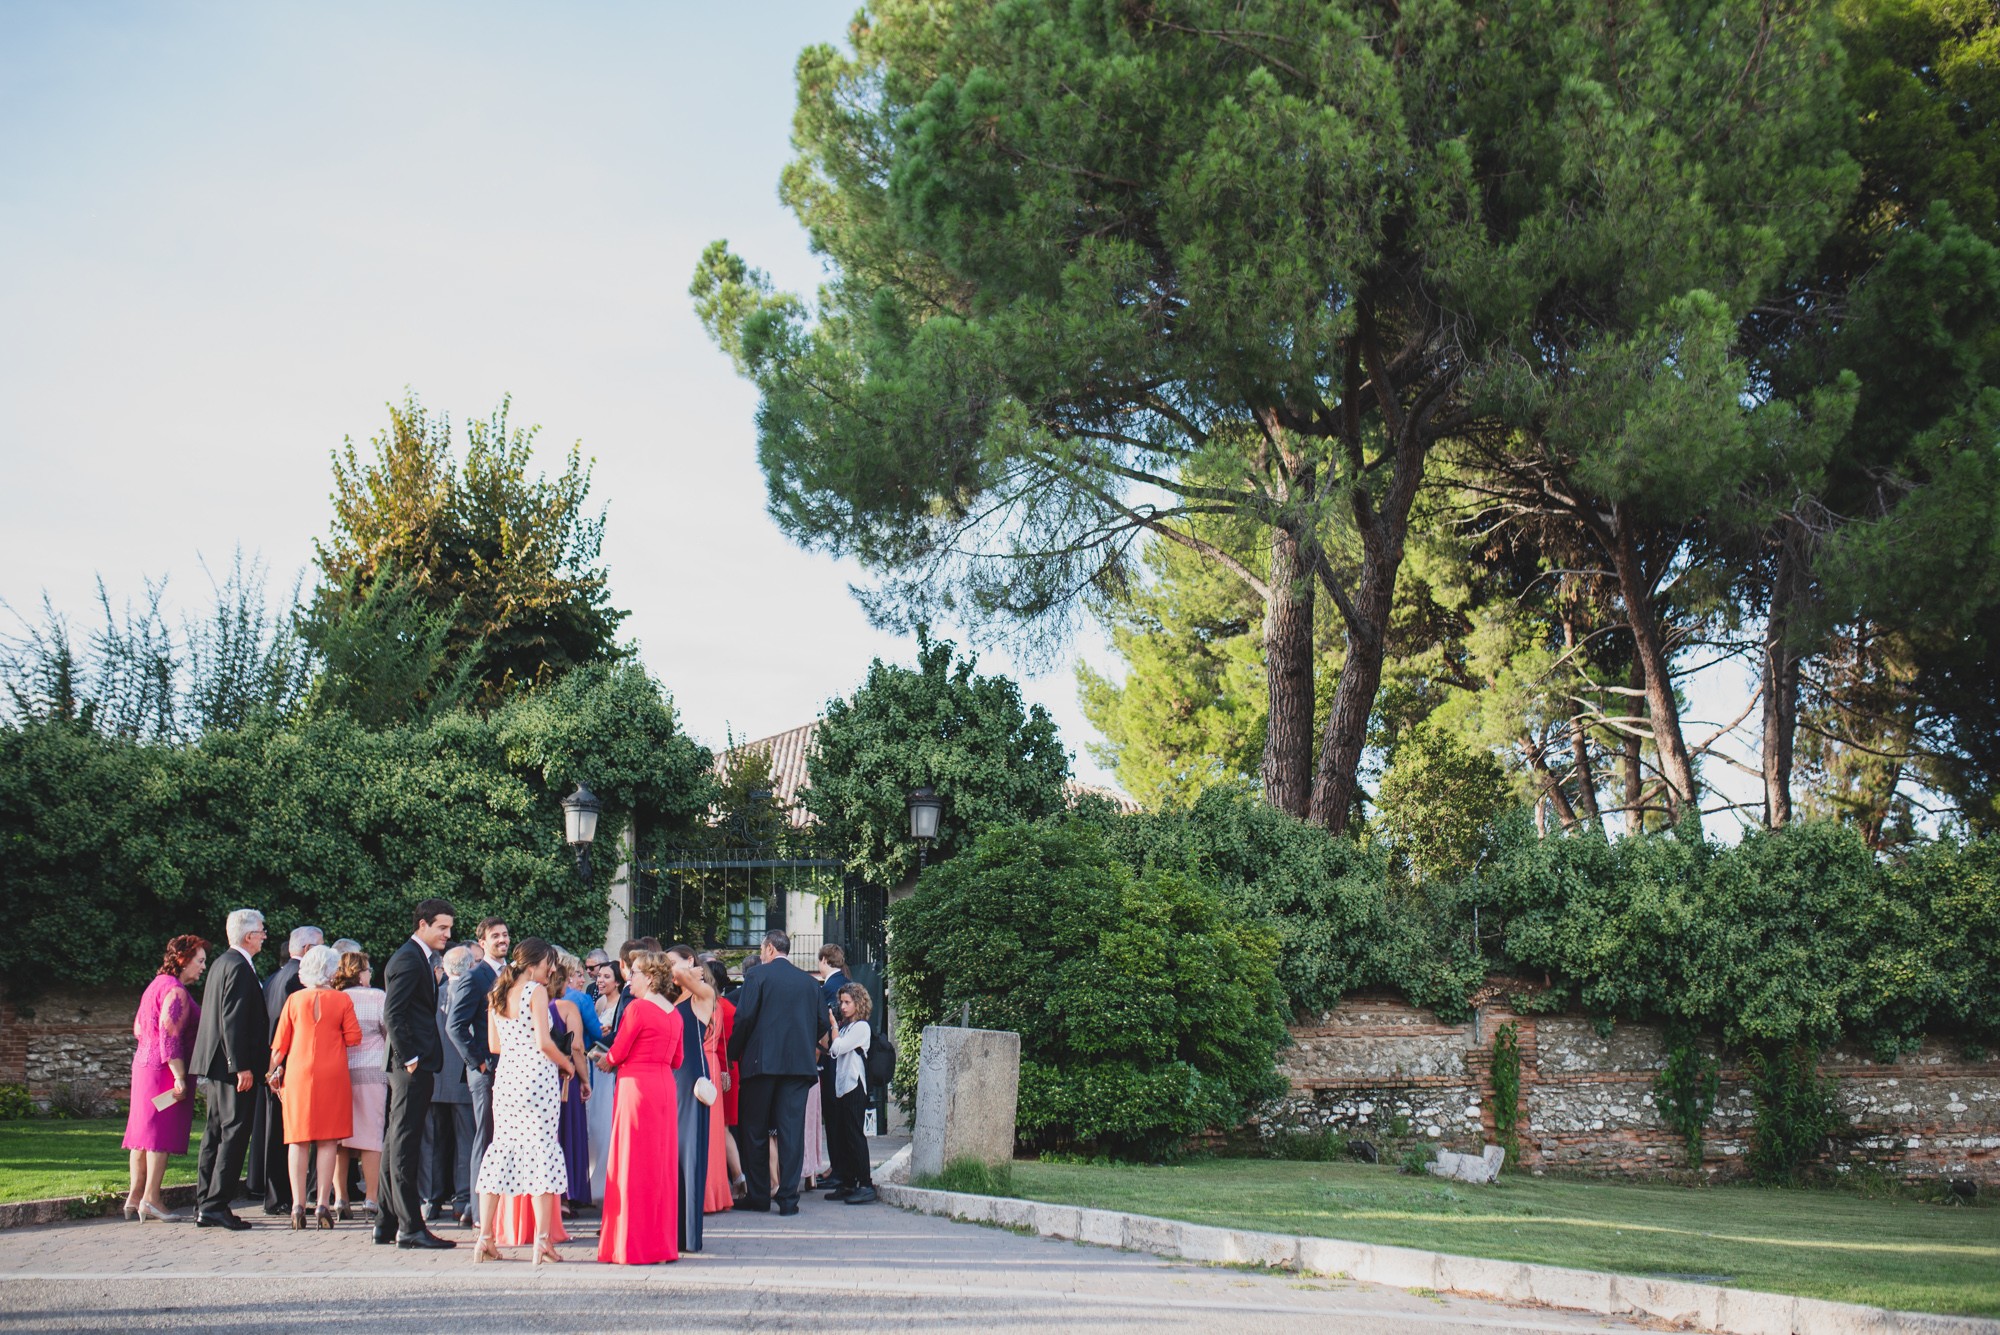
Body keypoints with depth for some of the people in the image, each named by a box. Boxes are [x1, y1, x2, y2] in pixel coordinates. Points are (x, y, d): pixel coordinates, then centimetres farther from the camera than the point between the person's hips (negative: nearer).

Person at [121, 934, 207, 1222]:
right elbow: (170, 1035, -21)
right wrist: (179, 1076, -22)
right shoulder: (176, 991, -14)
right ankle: (151, 1199, -8)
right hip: (166, 1069, -10)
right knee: (162, 1132, -8)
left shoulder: (157, 984, 16)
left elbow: (138, 1028, 22)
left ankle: (135, 1197, 14)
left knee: (144, 1132, 11)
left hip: (145, 1063, 10)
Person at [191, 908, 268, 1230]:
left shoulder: (222, 963, 16)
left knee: (216, 1132, 13)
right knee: (234, 1134, -7)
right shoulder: (239, 967, -15)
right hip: (232, 1065, -10)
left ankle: (204, 1205, 16)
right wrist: (242, 1067, -21)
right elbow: (232, 1020, -21)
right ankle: (215, 1206, -9)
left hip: (214, 1064, 10)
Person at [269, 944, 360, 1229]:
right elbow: (353, 1038, -2)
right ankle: (324, 1204, -2)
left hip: (298, 1074, 1)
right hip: (332, 1076, -1)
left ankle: (298, 1205, 1)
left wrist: (275, 1070, 17)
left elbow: (280, 1042, 5)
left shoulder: (294, 1000, 2)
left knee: (298, 1140, 5)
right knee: (327, 1140, 2)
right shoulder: (341, 1000, -3)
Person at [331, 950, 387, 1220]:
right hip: (370, 1073, -3)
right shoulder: (378, 997, -2)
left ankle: (340, 1199, 7)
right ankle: (371, 1200, -4)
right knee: (371, 1136, -1)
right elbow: (391, 1033, 0)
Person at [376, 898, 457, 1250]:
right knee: (404, 1146, -8)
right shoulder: (408, 958, -12)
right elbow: (393, 1013, -18)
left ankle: (386, 1224, 19)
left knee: (397, 1145, 13)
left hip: (414, 1066, 11)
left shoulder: (421, 959, 19)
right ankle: (410, 1227, -7)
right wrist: (409, 1058, -19)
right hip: (412, 1066, -11)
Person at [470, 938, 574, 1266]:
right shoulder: (536, 991, -9)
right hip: (537, 1076, -6)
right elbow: (544, 1043, -14)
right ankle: (542, 1241, -7)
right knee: (542, 1152, -3)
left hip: (506, 1077, 6)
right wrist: (567, 1065, 2)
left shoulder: (498, 993, 12)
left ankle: (485, 1238, 8)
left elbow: (494, 1044, 15)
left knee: (501, 1149, 10)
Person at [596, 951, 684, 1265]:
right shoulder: (674, 1014, 10)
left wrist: (605, 1062, 10)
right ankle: (662, 1241, 16)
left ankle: (632, 1245, 1)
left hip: (636, 1086, -7)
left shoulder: (637, 1007, -12)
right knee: (662, 1163, 11)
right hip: (665, 1088, 7)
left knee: (634, 1162, -2)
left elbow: (617, 1053, -10)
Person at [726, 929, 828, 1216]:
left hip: (762, 1061, -3)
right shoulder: (809, 981, 10)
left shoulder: (758, 976, -2)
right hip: (800, 1062, 3)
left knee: (756, 1130, 8)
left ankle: (758, 1195, 11)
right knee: (792, 1130, 2)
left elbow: (744, 1017, -9)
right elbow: (822, 1023, 11)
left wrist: (734, 1052, 3)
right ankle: (788, 1198, -1)